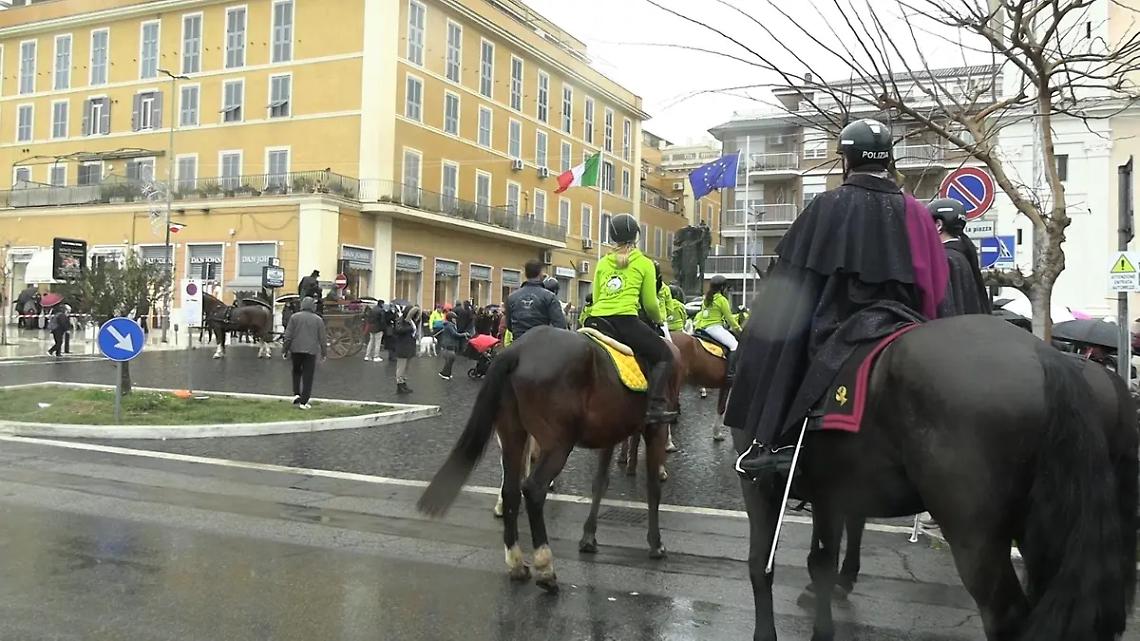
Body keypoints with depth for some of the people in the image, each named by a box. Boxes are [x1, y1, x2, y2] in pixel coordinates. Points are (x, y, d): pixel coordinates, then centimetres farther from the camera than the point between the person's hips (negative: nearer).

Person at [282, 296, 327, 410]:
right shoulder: (318, 320, 1)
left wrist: (284, 350, 4)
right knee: (308, 376, 1)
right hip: (311, 351, -1)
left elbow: (288, 335, -2)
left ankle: (296, 394, 9)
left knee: (296, 372, 21)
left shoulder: (294, 317, 0)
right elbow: (322, 339, 3)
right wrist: (324, 353, 11)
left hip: (296, 349, 1)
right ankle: (303, 402, -2)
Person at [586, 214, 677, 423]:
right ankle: (656, 406, -10)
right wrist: (659, 319, 28)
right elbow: (650, 304, 8)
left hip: (597, 321, 5)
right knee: (664, 355, 8)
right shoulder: (644, 263, 9)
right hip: (626, 321, -4)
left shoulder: (603, 262, 21)